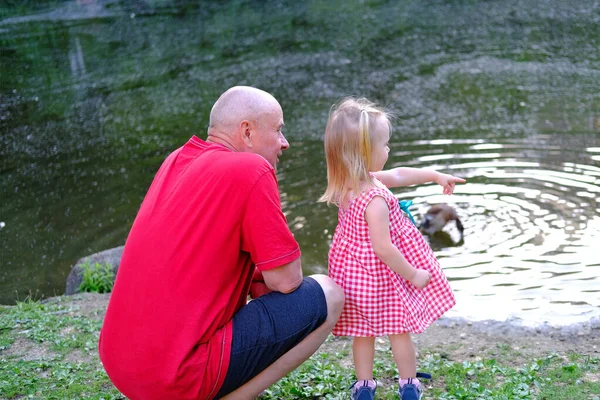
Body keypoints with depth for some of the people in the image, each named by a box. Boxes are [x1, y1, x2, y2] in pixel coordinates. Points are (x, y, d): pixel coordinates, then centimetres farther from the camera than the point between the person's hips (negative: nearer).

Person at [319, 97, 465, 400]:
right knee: (399, 331, 14)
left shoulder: (347, 183, -5)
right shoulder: (374, 199, -32)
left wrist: (437, 176, 17)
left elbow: (398, 175, 7)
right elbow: (383, 248, -31)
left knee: (363, 333, 20)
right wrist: (414, 275, -17)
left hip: (354, 270, 7)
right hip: (382, 274, -7)